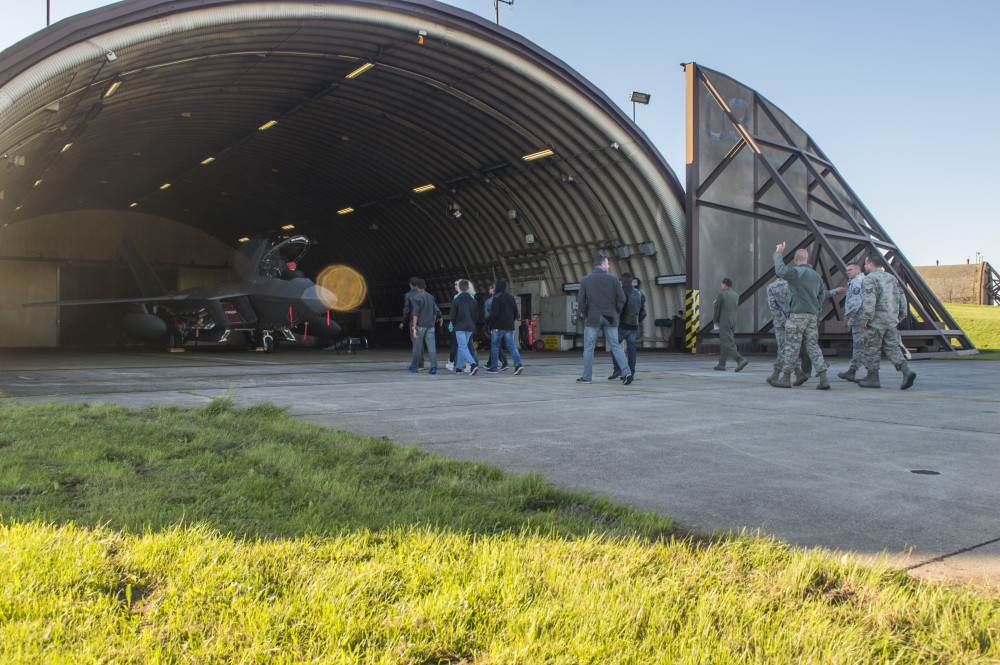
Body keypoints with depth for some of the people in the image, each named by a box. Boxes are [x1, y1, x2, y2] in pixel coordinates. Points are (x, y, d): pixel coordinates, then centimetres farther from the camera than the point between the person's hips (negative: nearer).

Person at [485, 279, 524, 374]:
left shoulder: (496, 298, -10)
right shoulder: (511, 297, 13)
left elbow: (494, 313, -17)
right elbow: (515, 312, 15)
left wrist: (488, 320, -3)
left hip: (498, 327, -6)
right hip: (509, 327, 6)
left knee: (495, 346, 6)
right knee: (511, 345, 2)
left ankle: (493, 367, 12)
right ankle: (518, 364, -15)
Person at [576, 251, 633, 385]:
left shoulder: (585, 280, 0)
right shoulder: (612, 279, 0)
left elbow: (581, 302, -2)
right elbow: (622, 299, -2)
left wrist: (585, 314, 12)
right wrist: (615, 311, 12)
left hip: (593, 318, -1)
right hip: (610, 318, 1)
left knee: (588, 348, 6)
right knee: (615, 346, 5)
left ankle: (587, 377, 8)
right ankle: (626, 372, -6)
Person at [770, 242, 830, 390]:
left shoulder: (797, 272, -11)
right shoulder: (816, 275, 14)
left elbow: (781, 271, -26)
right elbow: (822, 295, 18)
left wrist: (778, 253, -14)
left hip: (798, 314, -7)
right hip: (812, 315, 7)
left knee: (791, 346, 0)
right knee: (813, 346, 7)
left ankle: (785, 378, 7)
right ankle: (823, 378, -2)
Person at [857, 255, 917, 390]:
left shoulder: (869, 279, -9)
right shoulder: (892, 278, 16)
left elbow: (869, 301, -20)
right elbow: (902, 298, 14)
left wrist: (865, 319, -16)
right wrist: (900, 316, 20)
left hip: (875, 322, -7)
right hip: (892, 321, 7)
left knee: (872, 349, 2)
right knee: (892, 347, 10)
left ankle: (873, 378, 8)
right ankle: (906, 370, -9)